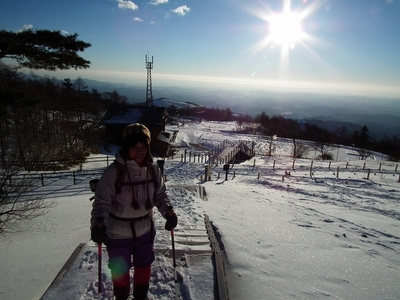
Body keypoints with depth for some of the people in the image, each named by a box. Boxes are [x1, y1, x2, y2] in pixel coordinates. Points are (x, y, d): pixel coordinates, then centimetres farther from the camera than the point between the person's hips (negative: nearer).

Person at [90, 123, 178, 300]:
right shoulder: (113, 172, -22)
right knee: (120, 269, 19)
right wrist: (98, 224, -34)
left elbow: (160, 194, 1)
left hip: (145, 229, 4)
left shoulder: (153, 170, -9)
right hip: (118, 232, -3)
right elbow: (102, 202, -19)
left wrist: (168, 212, -15)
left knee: (144, 265, 24)